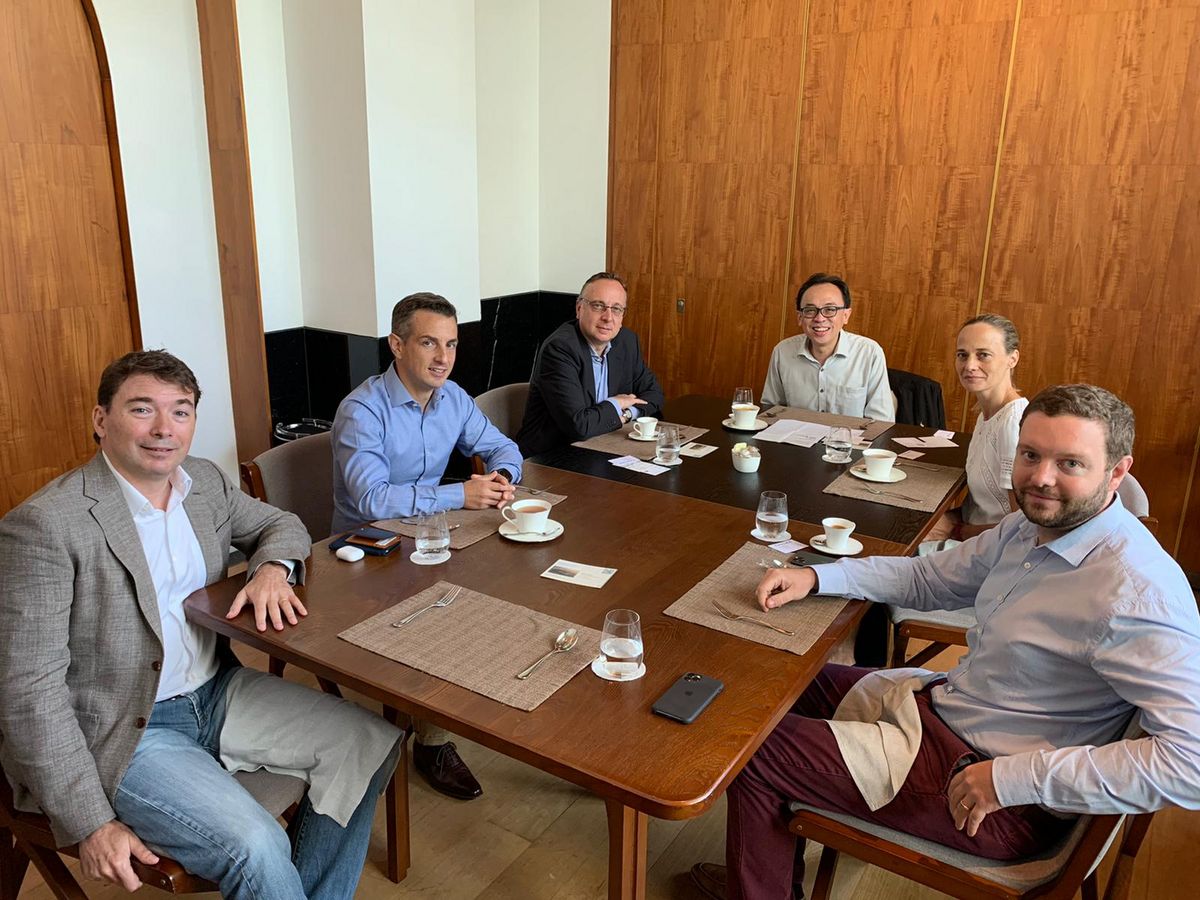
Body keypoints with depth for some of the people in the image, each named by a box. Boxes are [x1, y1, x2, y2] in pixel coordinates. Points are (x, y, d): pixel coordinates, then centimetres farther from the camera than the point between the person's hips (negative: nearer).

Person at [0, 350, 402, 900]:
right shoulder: (44, 525, -18)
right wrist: (91, 824, -20)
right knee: (257, 847, -25)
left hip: (218, 691, 7)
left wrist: (272, 567, -7)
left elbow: (281, 524, 19)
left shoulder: (204, 481, 2)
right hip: (119, 732, -7)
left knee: (371, 743, -4)